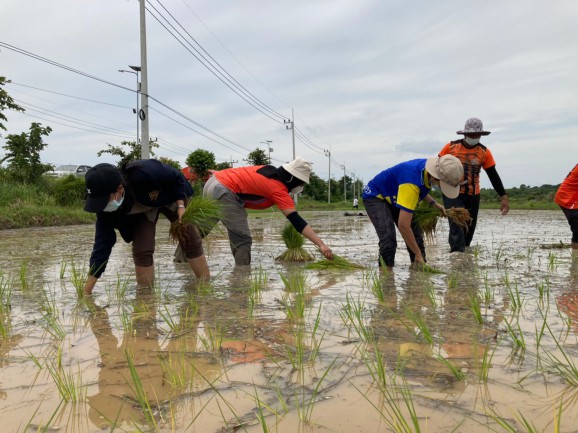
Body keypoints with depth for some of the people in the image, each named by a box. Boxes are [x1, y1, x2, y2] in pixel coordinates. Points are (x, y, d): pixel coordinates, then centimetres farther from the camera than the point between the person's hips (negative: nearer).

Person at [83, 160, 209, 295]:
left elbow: (177, 177, -26)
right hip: (141, 209, 2)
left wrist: (181, 206, -28)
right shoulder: (105, 207, -32)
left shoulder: (144, 173, -46)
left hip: (171, 195, -2)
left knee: (191, 241, -3)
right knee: (141, 250, -15)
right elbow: (102, 244, -26)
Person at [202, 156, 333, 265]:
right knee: (243, 239, -7)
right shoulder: (278, 189, -16)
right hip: (224, 192, -10)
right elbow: (296, 220, -23)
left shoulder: (272, 171, 10)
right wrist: (321, 244, -26)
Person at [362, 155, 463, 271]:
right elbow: (403, 225, -39)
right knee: (388, 239, -25)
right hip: (375, 196, -9)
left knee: (416, 234, 2)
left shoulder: (428, 166, -14)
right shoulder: (411, 183, -40)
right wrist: (418, 254, -30)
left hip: (394, 198, 9)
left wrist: (434, 203, 3)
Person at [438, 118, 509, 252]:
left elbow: (494, 176, 5)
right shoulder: (450, 147, -2)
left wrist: (504, 197, 0)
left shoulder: (484, 152, 3)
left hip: (473, 196, 3)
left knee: (469, 229, 9)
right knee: (457, 225, -17)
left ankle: (458, 249, 28)